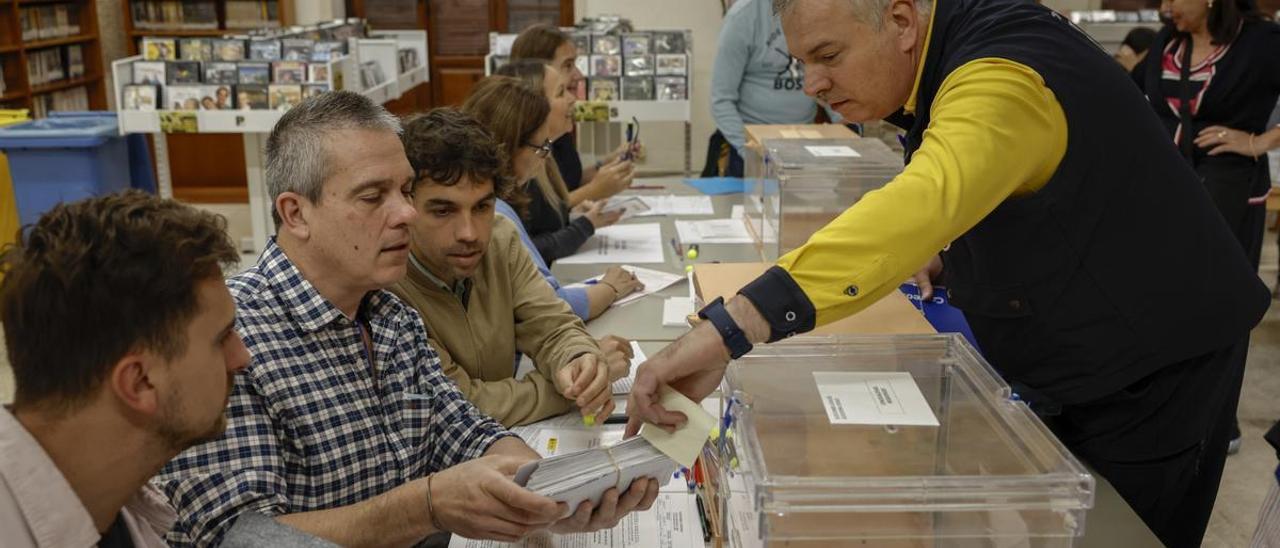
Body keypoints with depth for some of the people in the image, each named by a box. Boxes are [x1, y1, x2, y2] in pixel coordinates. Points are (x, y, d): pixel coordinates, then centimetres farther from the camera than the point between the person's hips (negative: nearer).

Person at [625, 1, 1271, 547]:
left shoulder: (1000, 81, -32)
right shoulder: (943, 60, -2)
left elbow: (924, 202, -53)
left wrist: (730, 326, -61)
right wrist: (944, 251, -2)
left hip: (1148, 370, -8)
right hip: (1056, 368, 8)